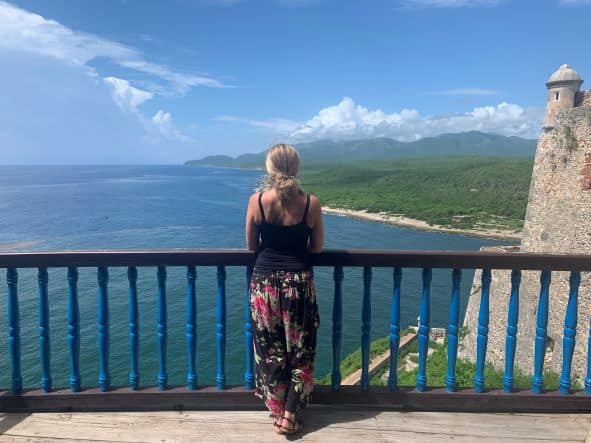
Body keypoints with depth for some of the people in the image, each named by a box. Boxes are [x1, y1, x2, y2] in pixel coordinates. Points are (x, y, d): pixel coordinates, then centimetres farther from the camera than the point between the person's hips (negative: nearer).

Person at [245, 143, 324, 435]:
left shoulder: (257, 200, -8)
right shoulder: (311, 202, -8)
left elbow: (252, 246, 2)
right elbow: (317, 247, 2)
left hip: (264, 281, 1)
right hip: (299, 281, 0)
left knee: (270, 351, 16)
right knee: (300, 350, 15)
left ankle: (278, 411, 28)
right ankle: (289, 414, 16)